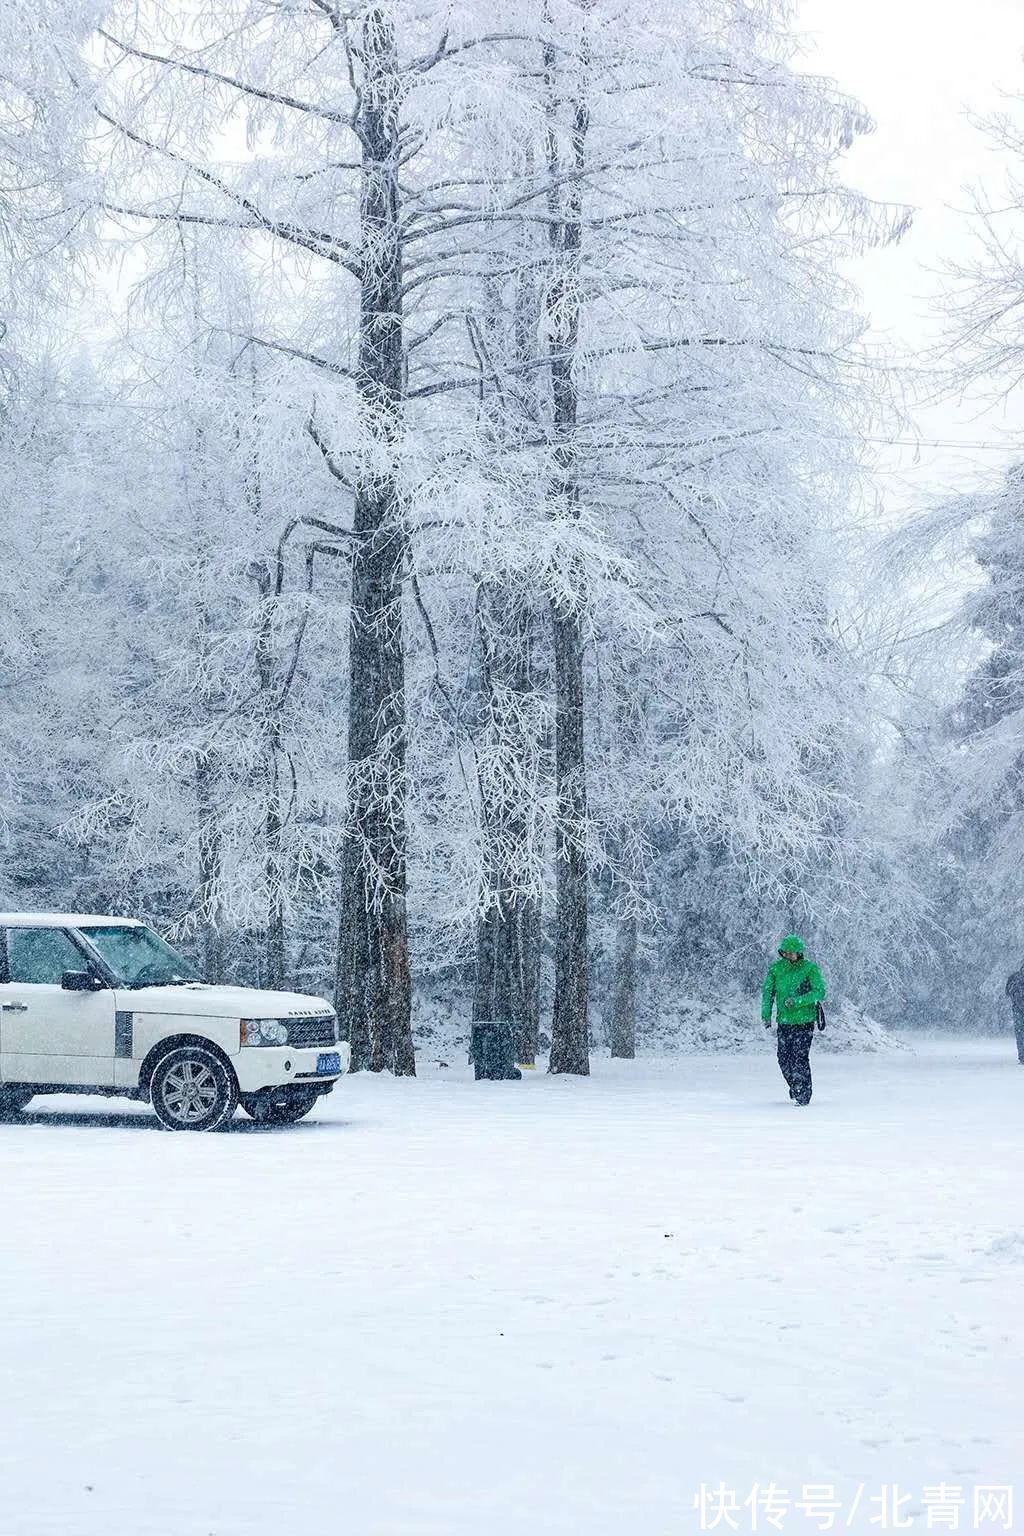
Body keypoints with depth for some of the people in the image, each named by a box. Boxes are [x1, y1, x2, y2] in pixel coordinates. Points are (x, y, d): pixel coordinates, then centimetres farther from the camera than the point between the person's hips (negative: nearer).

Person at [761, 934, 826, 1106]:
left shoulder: (810, 968, -7)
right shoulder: (776, 968, 3)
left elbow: (819, 992, -13)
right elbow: (767, 992, 6)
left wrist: (797, 1001, -23)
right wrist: (766, 1015, -5)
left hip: (804, 1021, -4)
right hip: (784, 1021, 4)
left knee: (800, 1058, -10)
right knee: (784, 1058, 7)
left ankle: (804, 1095, 1)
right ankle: (795, 1088, 30)